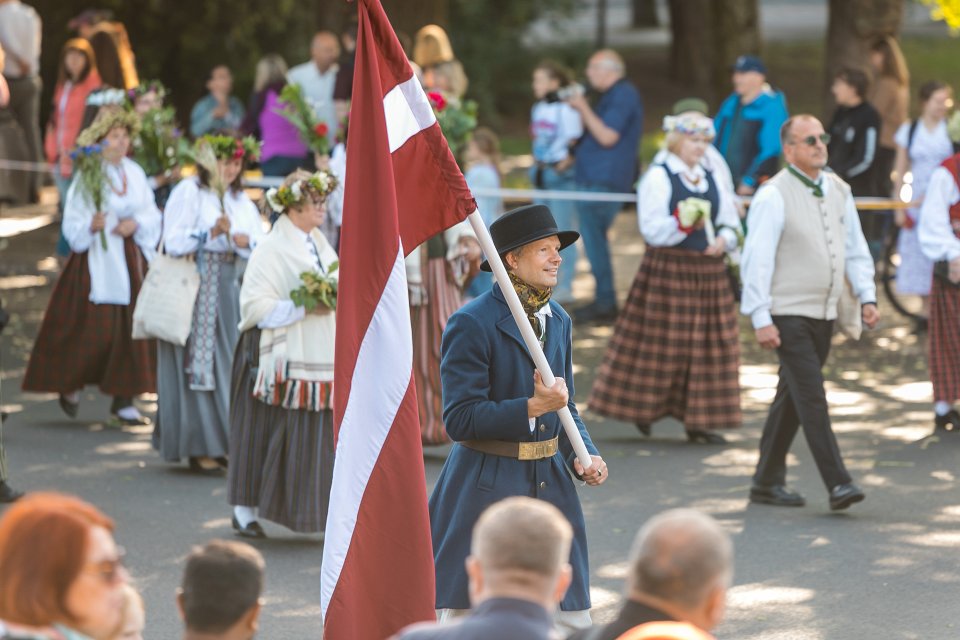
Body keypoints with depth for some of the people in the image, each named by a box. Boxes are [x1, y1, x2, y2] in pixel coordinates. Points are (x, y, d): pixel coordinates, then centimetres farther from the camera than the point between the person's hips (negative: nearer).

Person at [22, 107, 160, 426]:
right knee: (95, 331, -5)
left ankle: (124, 400, 6)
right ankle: (70, 384, 20)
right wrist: (91, 225, -29)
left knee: (132, 329, 0)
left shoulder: (135, 173, 7)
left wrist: (136, 224, -10)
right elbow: (72, 225, -10)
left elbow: (152, 214, 9)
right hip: (96, 260, -5)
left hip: (131, 260, 5)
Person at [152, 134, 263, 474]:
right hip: (195, 289, -6)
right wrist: (211, 233, -24)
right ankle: (197, 446, -2)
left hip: (229, 290, 6)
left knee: (229, 364, 4)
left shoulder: (241, 200, 15)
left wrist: (245, 241, -14)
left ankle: (223, 440, 10)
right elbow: (174, 242, -12)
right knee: (198, 365, -6)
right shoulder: (188, 192, -4)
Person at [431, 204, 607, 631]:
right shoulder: (471, 324, -13)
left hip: (549, 482, 7)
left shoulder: (558, 320, 11)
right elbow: (459, 419, -17)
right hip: (487, 487, -7)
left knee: (572, 619, 5)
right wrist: (532, 407, -23)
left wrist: (584, 458, 2)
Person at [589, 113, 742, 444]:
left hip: (709, 274, 6)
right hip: (667, 271, -6)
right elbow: (652, 229, -12)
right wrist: (683, 224, -27)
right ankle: (642, 407, 14)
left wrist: (724, 240, -5)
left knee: (708, 346, 2)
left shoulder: (711, 180, 14)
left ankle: (700, 419, 6)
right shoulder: (658, 178, -5)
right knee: (661, 343, -3)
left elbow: (731, 224, 16)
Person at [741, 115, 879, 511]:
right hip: (788, 314, -7)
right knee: (811, 397, -12)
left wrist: (867, 297, 6)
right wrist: (761, 319, -16)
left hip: (825, 313, 7)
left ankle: (767, 482, 22)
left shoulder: (838, 191, 10)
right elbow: (757, 260, -12)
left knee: (792, 397, 13)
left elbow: (855, 248, 18)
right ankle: (837, 484, -16)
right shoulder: (773, 196, -10)